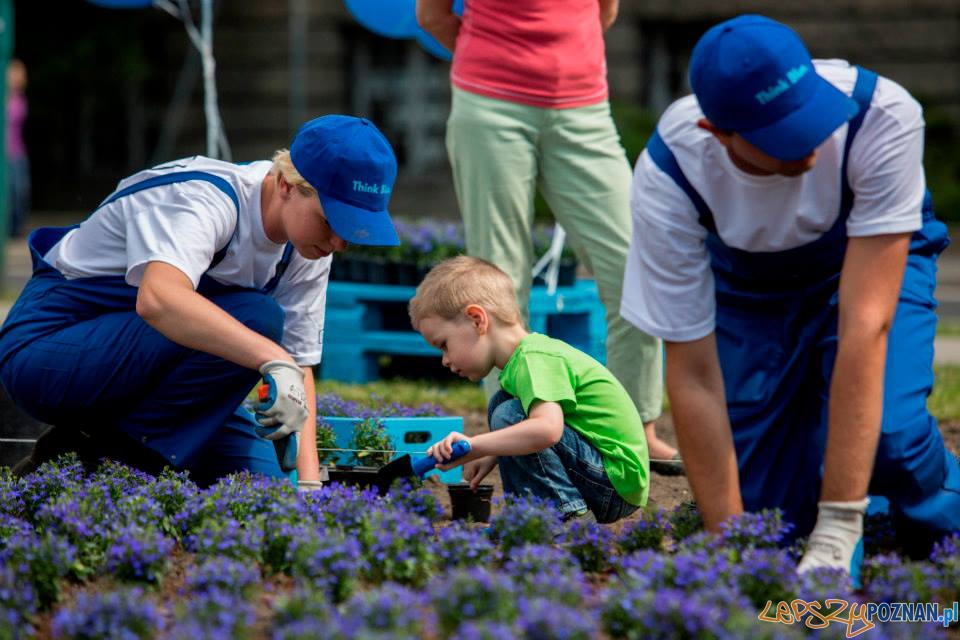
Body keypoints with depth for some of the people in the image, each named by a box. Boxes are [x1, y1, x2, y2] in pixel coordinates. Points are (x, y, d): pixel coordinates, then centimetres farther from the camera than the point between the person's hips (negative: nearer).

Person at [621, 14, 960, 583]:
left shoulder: (883, 119, -38)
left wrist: (837, 533, -43)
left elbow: (865, 321, -41)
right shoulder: (669, 175, -33)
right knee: (761, 504, -11)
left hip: (870, 265, -1)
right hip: (749, 289, 1)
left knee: (887, 432, -29)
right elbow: (693, 378, -27)